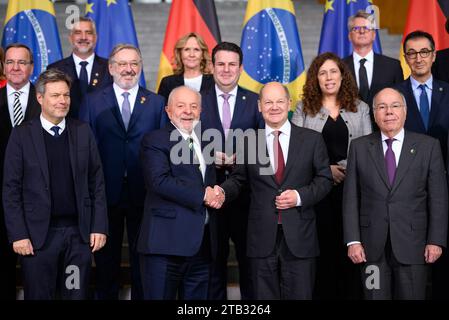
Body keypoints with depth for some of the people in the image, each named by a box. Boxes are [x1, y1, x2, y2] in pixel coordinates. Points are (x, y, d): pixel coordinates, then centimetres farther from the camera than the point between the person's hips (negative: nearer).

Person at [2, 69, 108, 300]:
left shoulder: (83, 132, 7)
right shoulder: (21, 135, -1)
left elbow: (97, 183, 7)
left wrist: (99, 227, 1)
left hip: (79, 232, 2)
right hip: (38, 234, -2)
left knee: (77, 294, 8)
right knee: (38, 295, 7)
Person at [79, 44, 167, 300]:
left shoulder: (157, 103, 4)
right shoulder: (93, 102, 3)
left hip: (144, 193, 0)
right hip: (106, 192, 0)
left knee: (142, 259, 11)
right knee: (107, 259, 12)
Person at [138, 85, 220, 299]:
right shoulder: (154, 141, -4)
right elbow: (160, 181, -19)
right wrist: (202, 194, -16)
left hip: (203, 242, 7)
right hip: (167, 241, -7)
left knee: (196, 297, 12)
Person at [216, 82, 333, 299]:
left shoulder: (312, 139, 5)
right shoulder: (248, 142, 6)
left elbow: (324, 179, 6)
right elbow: (238, 180, 8)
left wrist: (300, 196, -9)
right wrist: (222, 192, -12)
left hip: (299, 236, 0)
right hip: (262, 238, 0)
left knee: (300, 295, 5)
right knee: (264, 296, 8)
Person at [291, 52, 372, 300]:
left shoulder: (360, 108, 11)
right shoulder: (304, 108, 7)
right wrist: (326, 169, -12)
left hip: (352, 187, 1)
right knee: (322, 245, 2)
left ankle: (351, 293, 10)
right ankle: (323, 293, 12)